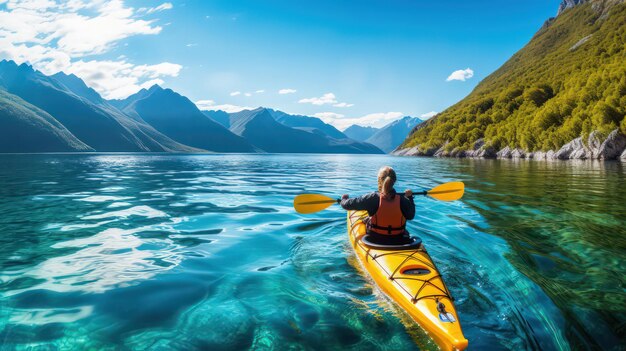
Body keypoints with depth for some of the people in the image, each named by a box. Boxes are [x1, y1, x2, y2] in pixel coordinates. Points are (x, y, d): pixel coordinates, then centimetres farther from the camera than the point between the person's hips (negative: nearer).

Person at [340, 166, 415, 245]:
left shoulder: (372, 198, -18)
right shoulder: (403, 201, -13)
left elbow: (347, 205, -9)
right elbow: (411, 216, 9)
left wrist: (344, 199, 16)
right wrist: (409, 197, 22)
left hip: (376, 241, -1)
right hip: (398, 242, 2)